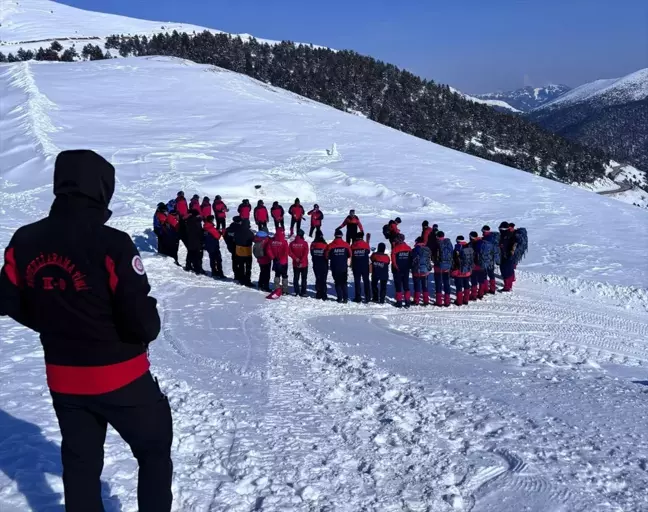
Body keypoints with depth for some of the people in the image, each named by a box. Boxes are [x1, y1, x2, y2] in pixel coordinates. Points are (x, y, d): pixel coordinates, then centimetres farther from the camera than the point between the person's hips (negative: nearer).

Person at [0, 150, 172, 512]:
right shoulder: (112, 243, -23)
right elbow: (142, 319, -22)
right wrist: (146, 332, 1)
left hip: (63, 379, 5)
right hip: (120, 378, -5)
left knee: (80, 461, 22)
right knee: (155, 451, 17)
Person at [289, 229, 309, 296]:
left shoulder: (292, 243, -1)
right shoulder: (304, 243, -11)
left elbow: (289, 252, -6)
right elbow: (305, 254, -16)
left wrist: (295, 258, -7)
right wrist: (301, 262, -14)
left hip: (295, 264, 3)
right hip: (304, 264, -3)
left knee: (296, 278, 13)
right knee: (304, 278, 5)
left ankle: (297, 292, 13)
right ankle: (303, 292, 3)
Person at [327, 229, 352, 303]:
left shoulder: (330, 245, -8)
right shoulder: (346, 245, -5)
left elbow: (327, 256, -1)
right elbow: (349, 255, 6)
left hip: (335, 267, -1)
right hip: (344, 267, 1)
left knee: (337, 283, 9)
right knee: (344, 283, 10)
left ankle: (340, 298, 4)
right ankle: (345, 298, 2)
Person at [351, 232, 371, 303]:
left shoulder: (353, 246, -5)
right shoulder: (366, 244, -5)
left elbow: (351, 255, 1)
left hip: (356, 267, 0)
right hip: (365, 266, 0)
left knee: (357, 281, 6)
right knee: (366, 281, 9)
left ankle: (358, 297, 5)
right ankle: (367, 297, 7)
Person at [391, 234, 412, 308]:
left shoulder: (395, 248, -14)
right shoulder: (408, 248, 0)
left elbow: (393, 259, -14)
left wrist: (395, 267, -3)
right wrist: (408, 267, 11)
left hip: (397, 270, -4)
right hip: (406, 270, 4)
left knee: (398, 286, 3)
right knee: (406, 286, 11)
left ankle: (399, 302, 3)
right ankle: (407, 302, 10)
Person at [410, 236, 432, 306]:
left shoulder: (414, 250, -12)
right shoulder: (427, 250, -2)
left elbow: (411, 261, -5)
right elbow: (430, 260, 8)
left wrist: (412, 268, 10)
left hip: (416, 271, -3)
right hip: (426, 271, 3)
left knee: (417, 287, 6)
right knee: (425, 287, 11)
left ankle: (416, 301, 8)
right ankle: (426, 301, 11)